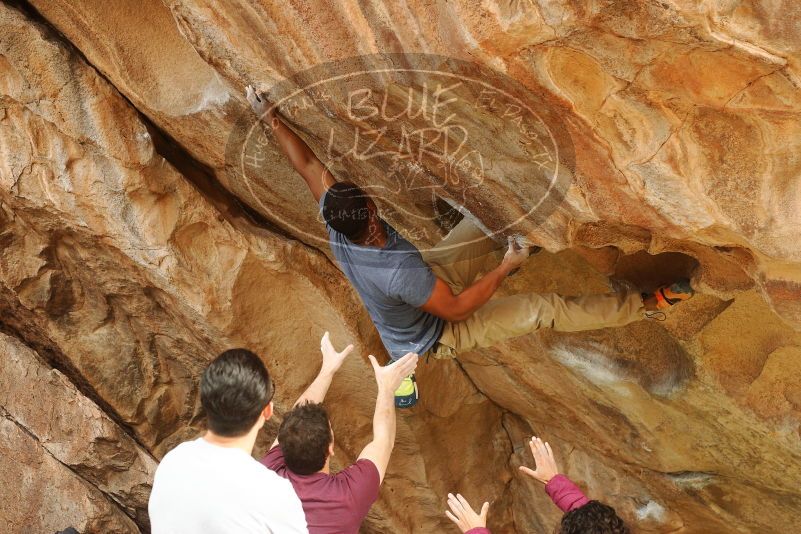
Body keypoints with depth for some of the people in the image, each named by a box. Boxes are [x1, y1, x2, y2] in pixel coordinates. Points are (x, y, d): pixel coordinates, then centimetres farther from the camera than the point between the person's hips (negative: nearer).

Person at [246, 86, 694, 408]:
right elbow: (456, 309, -31)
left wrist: (270, 118, -7)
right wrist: (506, 268, -23)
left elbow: (308, 165, -14)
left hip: (424, 285, 7)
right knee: (547, 309, -10)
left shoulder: (336, 228, -26)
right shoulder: (400, 272, -45)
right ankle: (648, 303, -1)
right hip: (440, 334, -7)